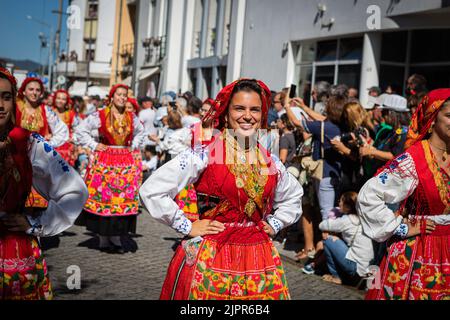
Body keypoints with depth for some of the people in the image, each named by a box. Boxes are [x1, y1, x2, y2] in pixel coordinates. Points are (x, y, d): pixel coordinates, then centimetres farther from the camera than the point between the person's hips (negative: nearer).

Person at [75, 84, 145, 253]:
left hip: (127, 162, 4)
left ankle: (115, 237, 12)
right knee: (103, 199, -2)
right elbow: (80, 130, 0)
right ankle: (104, 240, 8)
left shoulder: (132, 117, 8)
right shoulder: (100, 116, -4)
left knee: (124, 200, 2)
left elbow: (140, 132, 28)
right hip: (104, 161, -3)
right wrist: (93, 145, -4)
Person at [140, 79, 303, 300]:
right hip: (210, 258, -4)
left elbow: (294, 196, 26)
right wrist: (187, 227, -9)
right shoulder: (203, 156, -10)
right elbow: (151, 191, -12)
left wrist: (274, 224, 11)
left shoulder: (272, 163, 5)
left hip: (259, 259, 4)